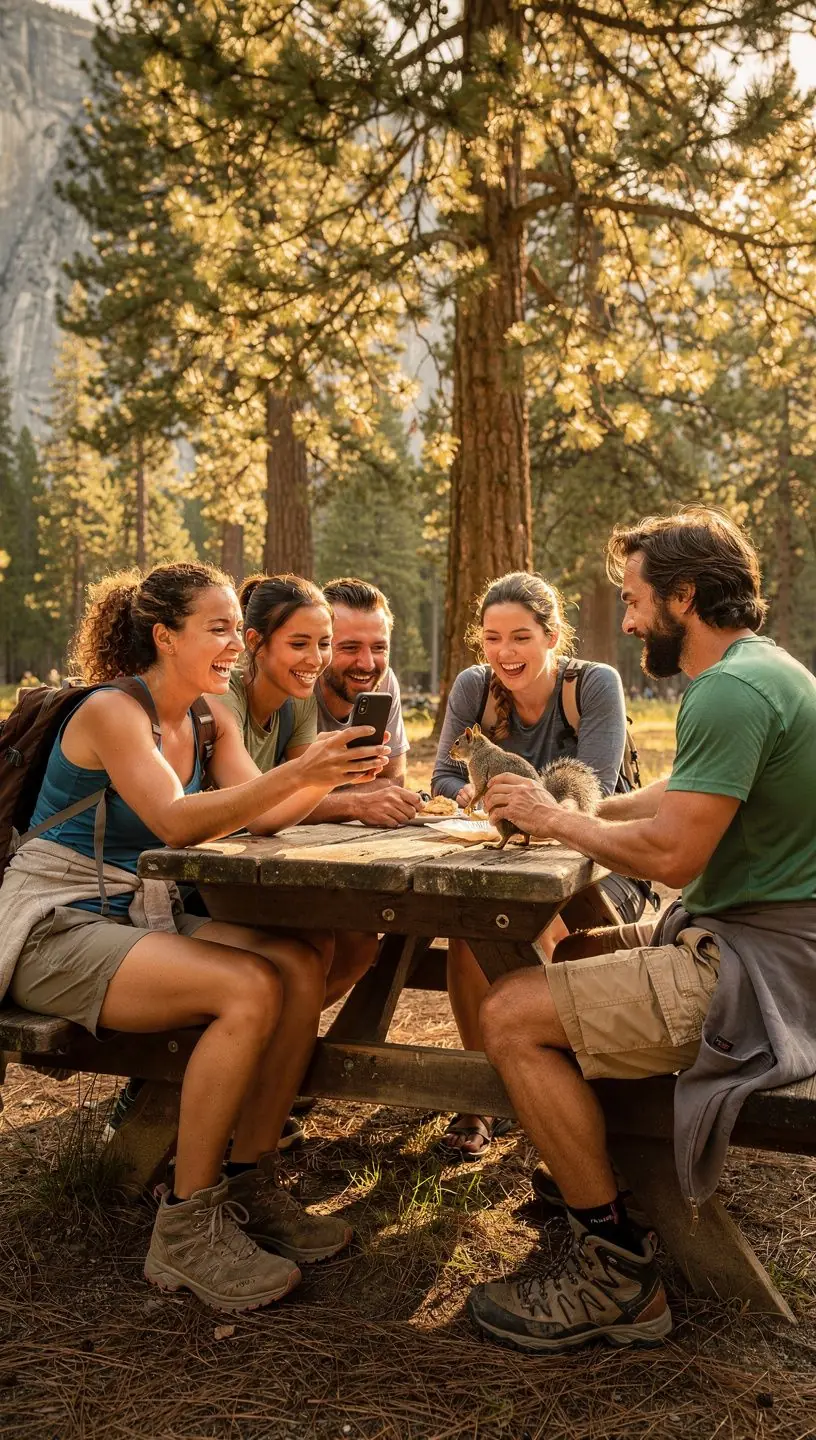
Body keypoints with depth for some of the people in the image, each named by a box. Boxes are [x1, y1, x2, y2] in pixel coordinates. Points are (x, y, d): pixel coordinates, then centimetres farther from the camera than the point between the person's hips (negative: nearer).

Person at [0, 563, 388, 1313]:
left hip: (145, 915, 7)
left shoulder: (209, 721, 8)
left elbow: (260, 816, -3)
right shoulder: (111, 711, -15)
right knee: (249, 989, -28)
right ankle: (187, 1226, -14)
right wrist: (295, 773, -37)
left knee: (302, 965, -17)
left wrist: (333, 774, -21)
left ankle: (250, 1188, -4)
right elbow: (175, 821, -28)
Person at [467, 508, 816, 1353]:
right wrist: (555, 810, 8)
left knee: (511, 1017, -16)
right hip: (747, 936, 11)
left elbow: (672, 854, -25)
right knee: (551, 957, 20)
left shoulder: (732, 691, -21)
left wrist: (554, 820, -9)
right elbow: (679, 799, 18)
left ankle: (616, 1275, -5)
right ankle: (589, 1175, 30)